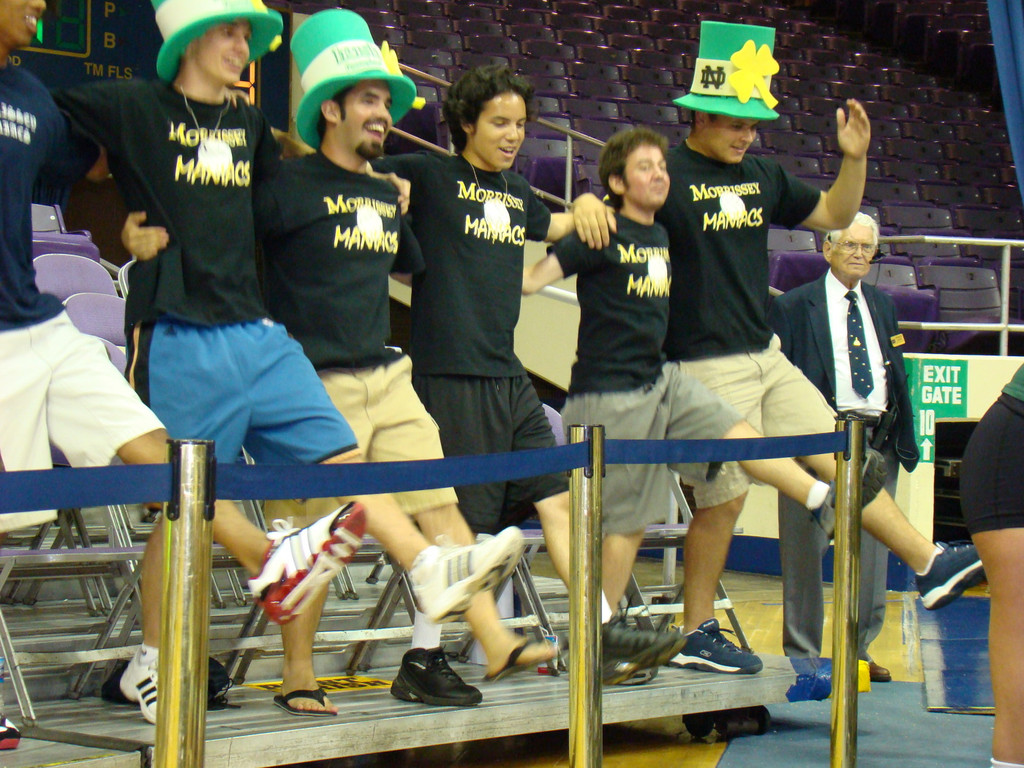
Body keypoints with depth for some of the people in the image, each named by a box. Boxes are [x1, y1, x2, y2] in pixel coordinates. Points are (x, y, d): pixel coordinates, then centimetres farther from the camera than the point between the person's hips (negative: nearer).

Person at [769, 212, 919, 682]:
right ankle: (802, 653, 10)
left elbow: (897, 374, 19)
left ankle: (859, 648, 21)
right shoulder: (793, 306, 1)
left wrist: (904, 437, 10)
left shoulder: (883, 306, 17)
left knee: (871, 551, 9)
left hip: (878, 440, 5)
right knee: (806, 551, 0)